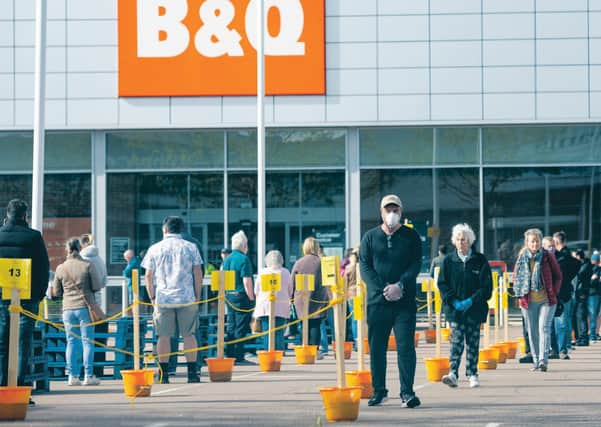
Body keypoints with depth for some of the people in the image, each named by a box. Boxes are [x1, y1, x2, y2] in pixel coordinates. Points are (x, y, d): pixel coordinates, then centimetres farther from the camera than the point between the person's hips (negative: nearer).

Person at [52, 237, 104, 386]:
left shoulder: (61, 268, 2)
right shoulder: (88, 265, -5)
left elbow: (56, 292, 8)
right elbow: (97, 286, -6)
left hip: (68, 308, 2)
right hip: (85, 307, -2)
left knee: (71, 342, 7)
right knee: (87, 341, 3)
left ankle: (72, 376, 5)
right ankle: (89, 376, 1)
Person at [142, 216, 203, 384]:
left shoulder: (155, 249, 5)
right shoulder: (191, 247, 5)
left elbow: (148, 276, 5)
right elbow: (198, 274, 2)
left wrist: (152, 297, 12)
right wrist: (197, 296, 9)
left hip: (162, 299, 0)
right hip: (187, 298, 0)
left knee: (164, 336, 3)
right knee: (189, 335, 4)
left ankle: (164, 374, 1)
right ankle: (192, 373, 1)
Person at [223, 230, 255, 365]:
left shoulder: (227, 259, 11)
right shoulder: (243, 259, -12)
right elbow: (246, 281, -16)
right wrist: (251, 298, -10)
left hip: (229, 296, 7)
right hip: (241, 296, -7)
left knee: (231, 327, 12)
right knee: (241, 328, -4)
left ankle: (230, 356, 14)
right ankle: (239, 357, -3)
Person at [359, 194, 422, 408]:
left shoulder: (411, 236, 7)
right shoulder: (370, 237, 9)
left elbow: (416, 265, 0)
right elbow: (364, 266, 3)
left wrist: (400, 285, -15)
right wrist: (382, 288, -10)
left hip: (404, 301, -1)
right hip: (377, 301, 2)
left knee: (405, 346, -6)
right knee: (376, 348, 6)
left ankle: (407, 392, -4)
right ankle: (379, 391, 16)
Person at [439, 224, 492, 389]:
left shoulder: (480, 260, 2)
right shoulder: (448, 261, 5)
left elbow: (486, 285, -1)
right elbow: (442, 284, 3)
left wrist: (471, 301, -11)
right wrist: (453, 301, -11)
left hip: (474, 308, 0)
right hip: (455, 308, 0)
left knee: (473, 341, 5)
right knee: (456, 339, -11)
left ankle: (472, 375, 14)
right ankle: (453, 373, -20)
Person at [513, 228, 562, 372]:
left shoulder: (547, 257, 0)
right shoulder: (521, 258, 4)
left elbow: (558, 276, 6)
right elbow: (516, 277, 14)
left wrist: (554, 292, -1)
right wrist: (520, 295, 5)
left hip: (547, 300, -2)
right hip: (528, 301, 2)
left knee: (544, 328, -13)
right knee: (532, 332, 7)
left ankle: (543, 360, -16)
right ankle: (536, 361, 16)